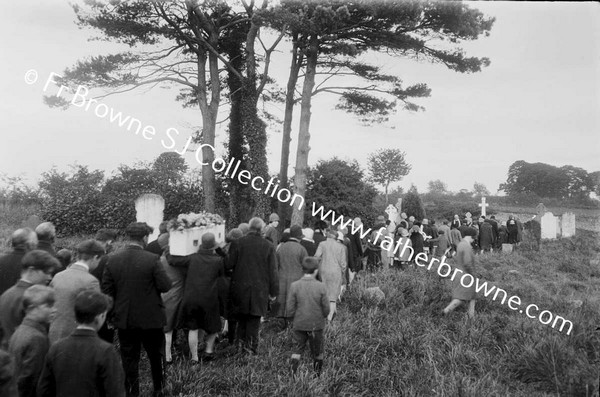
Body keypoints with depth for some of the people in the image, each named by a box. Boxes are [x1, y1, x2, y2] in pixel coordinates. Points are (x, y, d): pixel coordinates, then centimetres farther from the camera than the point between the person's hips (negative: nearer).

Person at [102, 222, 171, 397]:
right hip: (150, 317, -2)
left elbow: (106, 290, -1)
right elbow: (165, 286, -14)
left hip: (124, 319, 2)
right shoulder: (152, 259, -17)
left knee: (129, 358, 13)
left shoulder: (112, 260, -6)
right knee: (155, 356, 17)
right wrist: (160, 268, 4)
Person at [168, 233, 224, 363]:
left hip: (191, 298, 1)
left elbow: (172, 260, -2)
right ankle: (209, 350, 19)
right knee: (213, 327, 22)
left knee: (193, 328, 10)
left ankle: (194, 358, 13)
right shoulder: (218, 260, -6)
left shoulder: (192, 258, -4)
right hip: (209, 299, -1)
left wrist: (167, 253, 20)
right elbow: (222, 274, 11)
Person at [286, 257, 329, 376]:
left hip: (299, 324, 0)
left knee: (298, 348, 15)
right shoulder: (321, 287, -13)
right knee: (317, 350, 17)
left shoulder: (294, 286, -11)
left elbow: (289, 309, -8)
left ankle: (293, 372, 6)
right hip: (316, 324, 0)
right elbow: (326, 309, -8)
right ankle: (318, 374, 28)